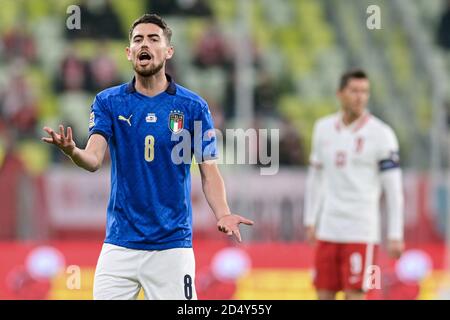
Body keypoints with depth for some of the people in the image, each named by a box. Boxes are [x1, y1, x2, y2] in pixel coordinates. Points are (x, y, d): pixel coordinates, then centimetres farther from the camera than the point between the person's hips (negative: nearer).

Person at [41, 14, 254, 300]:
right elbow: (94, 159, -9)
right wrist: (72, 152, -33)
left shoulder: (194, 107, 1)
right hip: (120, 244, 1)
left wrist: (223, 215, -18)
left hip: (172, 245, -1)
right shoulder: (108, 102, 3)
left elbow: (209, 172, 1)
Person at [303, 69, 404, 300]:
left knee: (354, 295, -8)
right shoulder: (323, 128, 9)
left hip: (361, 232, -5)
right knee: (324, 295, 6)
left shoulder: (380, 134, -6)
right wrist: (310, 221, 17)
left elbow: (393, 189, -5)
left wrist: (395, 236, -8)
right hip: (328, 229, 5)